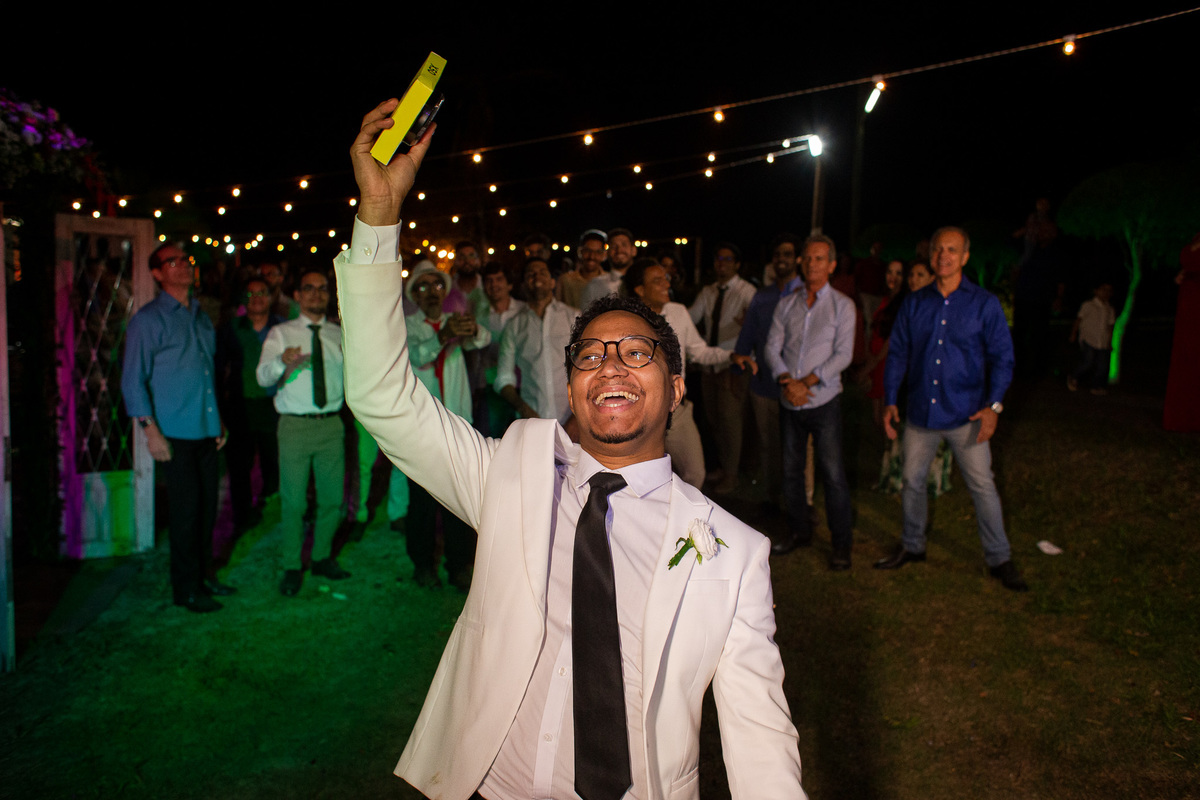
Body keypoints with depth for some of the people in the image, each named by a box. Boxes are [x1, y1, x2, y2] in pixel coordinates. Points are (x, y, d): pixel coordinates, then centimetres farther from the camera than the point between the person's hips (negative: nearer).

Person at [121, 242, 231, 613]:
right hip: (176, 432, -6)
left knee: (207, 505, 11)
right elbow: (133, 379, -7)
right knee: (185, 509, -1)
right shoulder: (149, 319, -5)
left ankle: (203, 576, 25)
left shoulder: (201, 317, 16)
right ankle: (186, 589, 11)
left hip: (206, 430, 6)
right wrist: (150, 429, -13)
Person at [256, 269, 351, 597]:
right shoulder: (280, 333, 1)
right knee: (293, 501, 1)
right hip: (295, 425, -3)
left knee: (333, 498, 10)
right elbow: (262, 376, -12)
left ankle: (322, 558, 29)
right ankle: (293, 567, 16)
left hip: (332, 424, 3)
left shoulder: (340, 335, 11)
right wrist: (282, 362, -34)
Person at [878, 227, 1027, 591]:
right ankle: (912, 546, 31)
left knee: (983, 486, 1)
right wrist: (890, 401, 3)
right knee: (912, 480, 12)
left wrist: (993, 405, -12)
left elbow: (1002, 357, -1)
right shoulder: (914, 304, 6)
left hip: (966, 415, -3)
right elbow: (897, 353, 10)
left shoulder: (984, 304, -1)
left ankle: (999, 559, 16)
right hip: (921, 412, 3)